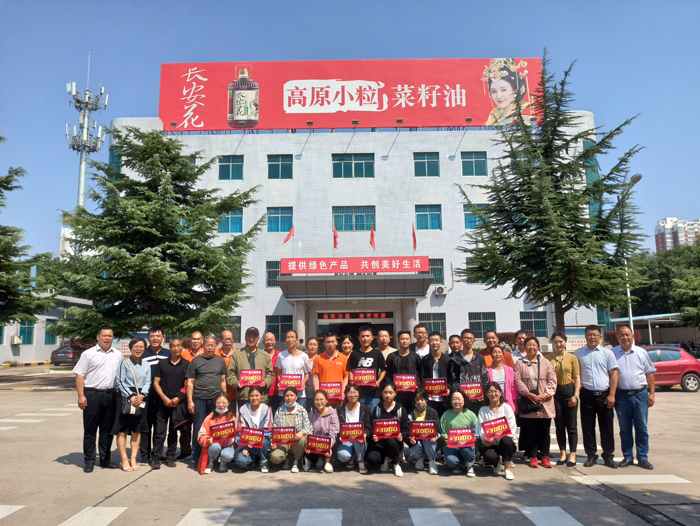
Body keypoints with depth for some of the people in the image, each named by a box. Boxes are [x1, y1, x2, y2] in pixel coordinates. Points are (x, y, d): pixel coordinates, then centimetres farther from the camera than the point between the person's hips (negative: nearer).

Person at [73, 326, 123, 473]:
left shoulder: (118, 355, 11)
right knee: (90, 430, 3)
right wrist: (81, 396, -12)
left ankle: (105, 459, 22)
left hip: (111, 395, 4)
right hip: (92, 394, -4)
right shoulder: (88, 354, -1)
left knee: (107, 430, 11)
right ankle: (89, 461, 13)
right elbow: (79, 375, -4)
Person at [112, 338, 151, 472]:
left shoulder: (146, 365, 10)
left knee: (137, 430, 8)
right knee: (122, 431, -2)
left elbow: (148, 382, 6)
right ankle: (124, 460, 6)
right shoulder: (125, 362, -4)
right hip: (125, 398, -4)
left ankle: (133, 459, 15)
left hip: (140, 399, 4)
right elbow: (120, 382, -8)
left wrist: (141, 395, -12)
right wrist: (131, 396, -15)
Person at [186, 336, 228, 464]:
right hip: (199, 399, -2)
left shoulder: (220, 361, 10)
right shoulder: (196, 361, 2)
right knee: (198, 429, 2)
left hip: (216, 400, 2)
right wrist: (190, 401, -5)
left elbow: (223, 381, 13)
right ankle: (197, 458, 12)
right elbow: (190, 382, 1)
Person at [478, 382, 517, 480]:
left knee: (505, 440, -36)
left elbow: (511, 429, -6)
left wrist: (496, 438, -19)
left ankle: (508, 468, -14)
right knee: (489, 456, -32)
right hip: (490, 444, 0)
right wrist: (486, 439, -24)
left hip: (505, 441, 0)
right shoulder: (483, 410, 9)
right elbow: (481, 429, -1)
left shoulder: (507, 408, 3)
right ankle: (497, 463, 7)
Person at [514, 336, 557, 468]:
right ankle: (533, 457, 14)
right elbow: (518, 381, -2)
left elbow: (552, 381, 3)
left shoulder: (546, 363, 8)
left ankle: (544, 456, 17)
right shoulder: (520, 363, 6)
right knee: (530, 431, 3)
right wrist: (528, 394, -13)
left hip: (545, 403, 1)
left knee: (544, 431, 6)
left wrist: (546, 395, -9)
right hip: (528, 402, -1)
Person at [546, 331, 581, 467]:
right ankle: (563, 454, 19)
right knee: (559, 425, 10)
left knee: (571, 425, 5)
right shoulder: (548, 358, 2)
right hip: (554, 392, 1)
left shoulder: (571, 357, 0)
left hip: (569, 391, -1)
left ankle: (572, 455, 14)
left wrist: (575, 395, -8)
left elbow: (577, 377, -1)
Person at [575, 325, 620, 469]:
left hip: (604, 395, -1)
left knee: (606, 427, 5)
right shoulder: (578, 353, 6)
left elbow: (614, 374, 0)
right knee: (587, 427, 6)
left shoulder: (607, 353, 2)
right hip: (587, 395, 1)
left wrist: (611, 395, -6)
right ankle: (591, 455, 17)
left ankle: (608, 456, 17)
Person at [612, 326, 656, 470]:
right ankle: (628, 457, 18)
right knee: (625, 429, 7)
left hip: (640, 394, 1)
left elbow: (649, 373, 9)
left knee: (641, 428, 4)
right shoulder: (613, 354, 1)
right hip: (622, 396, 0)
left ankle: (643, 458, 14)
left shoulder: (641, 352, 5)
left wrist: (652, 393, 2)